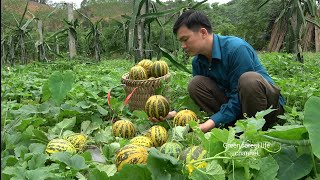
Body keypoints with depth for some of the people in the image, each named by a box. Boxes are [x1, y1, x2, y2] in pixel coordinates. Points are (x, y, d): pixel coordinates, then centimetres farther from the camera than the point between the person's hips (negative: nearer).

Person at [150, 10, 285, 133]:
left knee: (249, 79, -36)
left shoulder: (236, 48, -24)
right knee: (196, 83, -11)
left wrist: (210, 124, -31)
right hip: (233, 105, 6)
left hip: (268, 104, -6)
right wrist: (175, 114, -12)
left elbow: (239, 98, -26)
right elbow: (200, 101, 4)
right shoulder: (198, 61, -2)